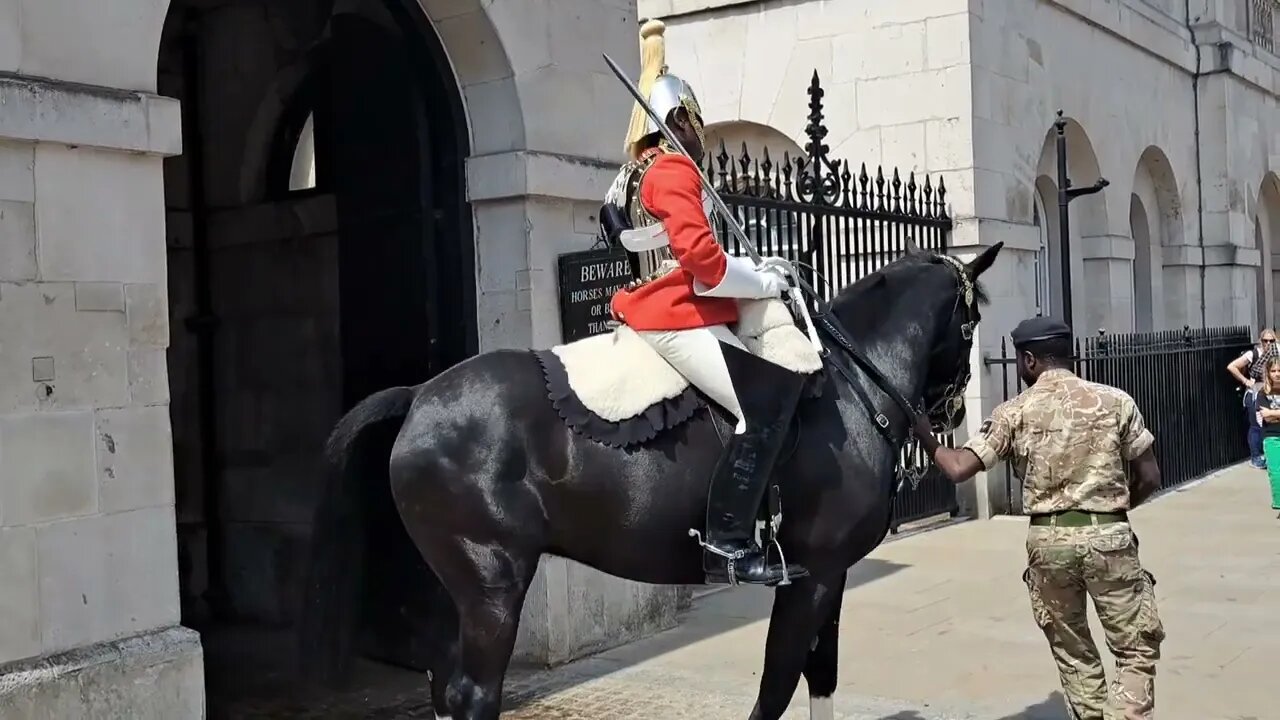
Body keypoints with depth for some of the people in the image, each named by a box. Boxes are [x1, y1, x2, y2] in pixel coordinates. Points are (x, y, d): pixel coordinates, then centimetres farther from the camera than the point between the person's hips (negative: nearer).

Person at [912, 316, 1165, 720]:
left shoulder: (1014, 413, -1)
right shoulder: (1115, 401, 1)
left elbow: (958, 470, -5)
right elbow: (1149, 479, 2)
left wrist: (923, 433, 11)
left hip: (1048, 540, 1)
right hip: (1109, 536, -1)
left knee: (1072, 650, 18)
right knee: (1136, 647, 9)